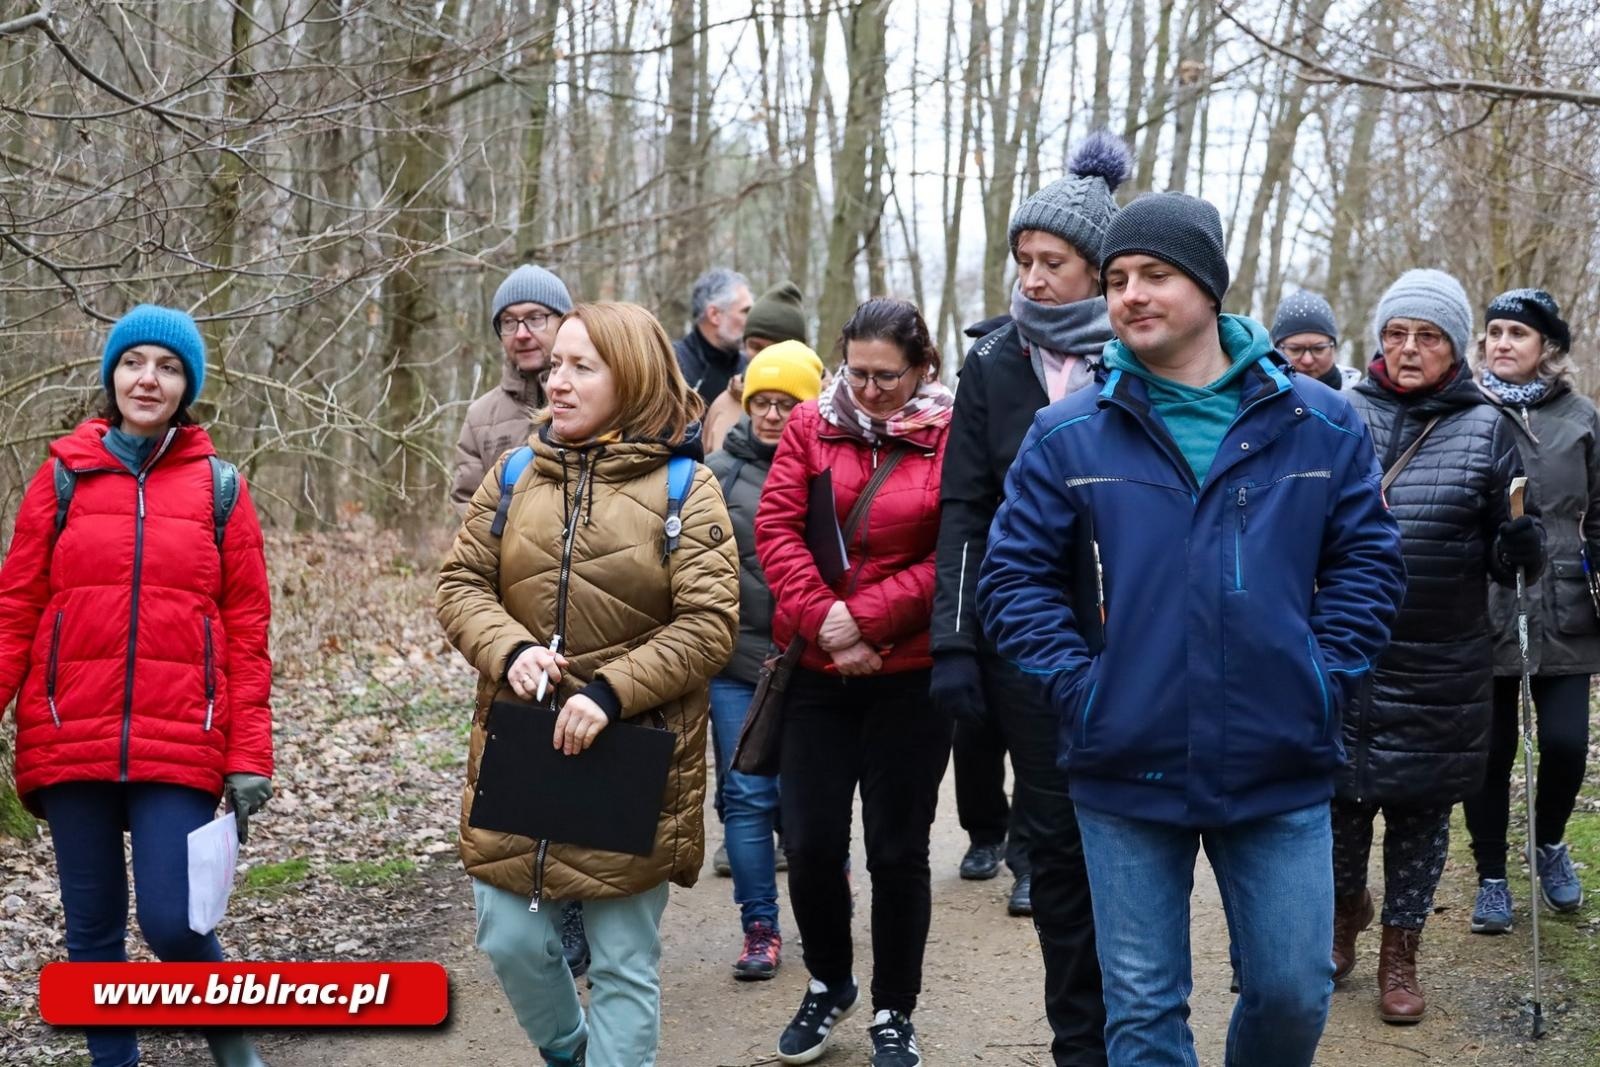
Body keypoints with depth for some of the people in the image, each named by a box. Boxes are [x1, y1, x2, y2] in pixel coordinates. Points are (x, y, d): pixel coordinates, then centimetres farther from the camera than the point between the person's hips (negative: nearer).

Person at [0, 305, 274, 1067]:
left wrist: (248, 756, -2)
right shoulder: (63, 475, 6)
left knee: (170, 922, -9)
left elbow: (246, 629, 3)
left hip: (180, 746, -1)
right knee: (92, 924, 7)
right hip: (70, 742, 1)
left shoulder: (220, 487, 4)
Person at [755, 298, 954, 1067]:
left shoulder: (950, 437, -4)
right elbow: (776, 528, -3)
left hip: (910, 675, -2)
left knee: (897, 850, 6)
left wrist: (865, 617, -14)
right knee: (809, 843, 5)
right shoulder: (812, 425, 4)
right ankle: (828, 983, 31)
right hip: (818, 670, 2)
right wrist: (822, 619, -14)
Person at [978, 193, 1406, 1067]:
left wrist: (1324, 676, -3)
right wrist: (1078, 687, -8)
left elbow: (1368, 559, 7)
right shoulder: (1068, 436, -2)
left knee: (1293, 994, 10)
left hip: (1283, 771, 1)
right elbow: (1015, 575, 1)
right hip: (1126, 774, 0)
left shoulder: (1318, 424, 1)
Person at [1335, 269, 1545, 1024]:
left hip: (1442, 669, 0)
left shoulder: (1485, 429, 0)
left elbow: (1505, 557, 1)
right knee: (1340, 793, 7)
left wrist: (1521, 546, -20)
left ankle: (1400, 953, 25)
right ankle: (1345, 907, 36)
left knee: (1421, 806, 8)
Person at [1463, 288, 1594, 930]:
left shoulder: (1580, 419, 5)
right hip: (1483, 611, -1)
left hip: (1561, 612, 1)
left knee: (1566, 742, -1)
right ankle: (1491, 877, 22)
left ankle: (1550, 843, 30)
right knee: (1491, 747, 6)